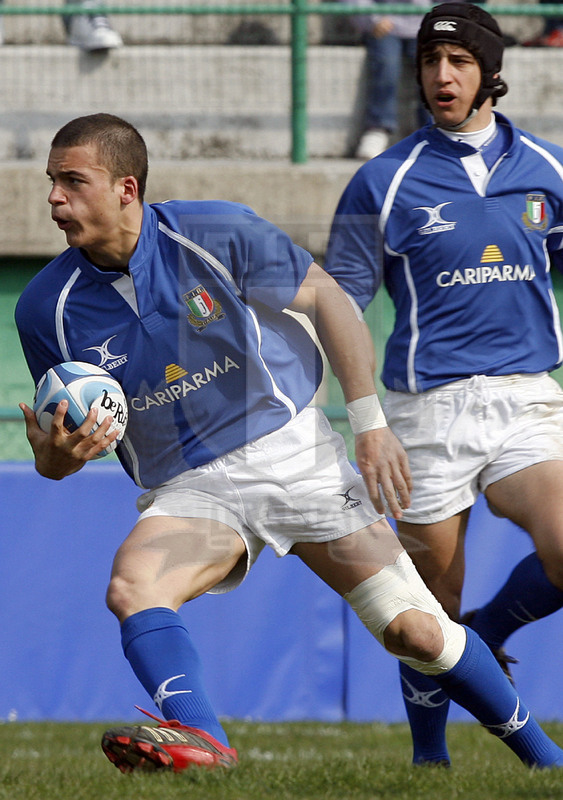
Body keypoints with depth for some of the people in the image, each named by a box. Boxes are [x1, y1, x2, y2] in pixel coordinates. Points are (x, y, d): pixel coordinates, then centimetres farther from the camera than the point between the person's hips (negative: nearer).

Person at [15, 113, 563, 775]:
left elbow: (326, 299, 0)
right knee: (131, 587, -32)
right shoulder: (46, 309, -7)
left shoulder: (215, 234, -12)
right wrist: (56, 454, -22)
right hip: (188, 488, 1)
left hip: (295, 452, -1)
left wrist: (369, 423, -4)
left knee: (416, 631, -5)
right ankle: (200, 740, -52)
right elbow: (60, 457, 3)